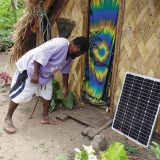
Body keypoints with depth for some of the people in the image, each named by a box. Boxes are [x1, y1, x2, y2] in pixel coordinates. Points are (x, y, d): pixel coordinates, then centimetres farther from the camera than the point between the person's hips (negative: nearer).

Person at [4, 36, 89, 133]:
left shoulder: (69, 55, 3)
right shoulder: (61, 44, -29)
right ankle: (8, 118, 9)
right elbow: (40, 54, -31)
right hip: (30, 66, -9)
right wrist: (35, 74, -28)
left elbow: (65, 71, 16)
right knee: (21, 94, -5)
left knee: (47, 94, 10)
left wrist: (66, 88, 24)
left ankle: (45, 118, 24)